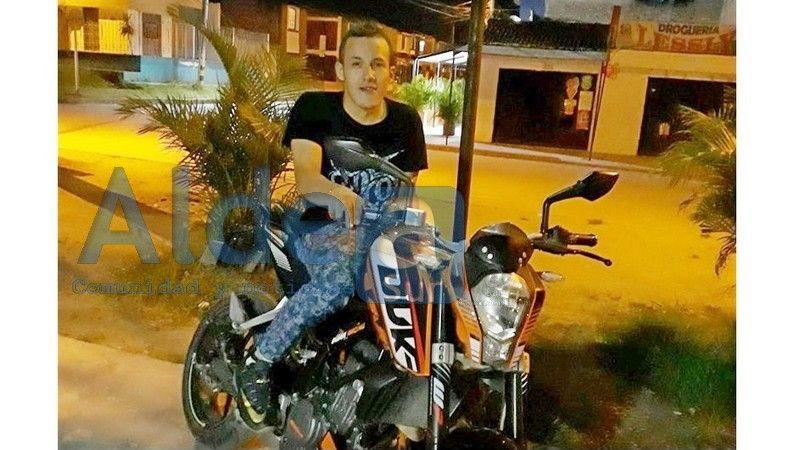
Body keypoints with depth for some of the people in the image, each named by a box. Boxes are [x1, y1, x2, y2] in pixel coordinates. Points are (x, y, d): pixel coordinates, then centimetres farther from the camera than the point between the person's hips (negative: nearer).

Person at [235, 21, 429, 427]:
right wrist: (341, 195, -42)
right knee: (336, 280, -36)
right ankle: (256, 365, -16)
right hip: (324, 223, -4)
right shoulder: (313, 108, -6)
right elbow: (305, 178, -20)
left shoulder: (406, 121, 4)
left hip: (380, 228, 4)